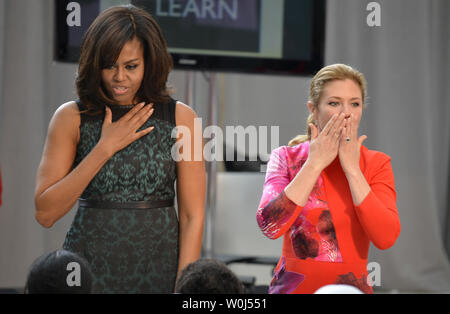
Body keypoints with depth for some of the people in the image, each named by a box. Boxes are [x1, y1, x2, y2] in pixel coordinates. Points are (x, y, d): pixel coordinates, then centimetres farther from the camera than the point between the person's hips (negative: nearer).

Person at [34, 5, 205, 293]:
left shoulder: (181, 118, -1)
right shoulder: (72, 118, -1)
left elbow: (192, 217, -3)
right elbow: (46, 213, -7)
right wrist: (105, 148, -12)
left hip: (158, 273, 0)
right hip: (88, 272, 0)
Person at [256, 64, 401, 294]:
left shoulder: (376, 163, 1)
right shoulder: (286, 158, 1)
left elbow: (386, 238, -12)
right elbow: (270, 226, -15)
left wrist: (351, 168, -12)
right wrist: (315, 163, -13)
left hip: (352, 286, 0)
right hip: (294, 286, 0)